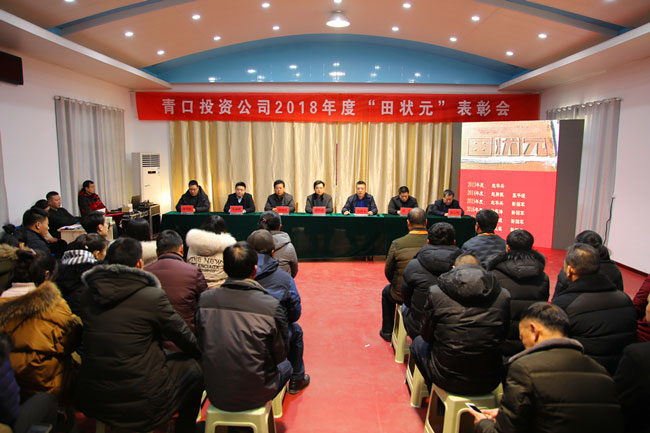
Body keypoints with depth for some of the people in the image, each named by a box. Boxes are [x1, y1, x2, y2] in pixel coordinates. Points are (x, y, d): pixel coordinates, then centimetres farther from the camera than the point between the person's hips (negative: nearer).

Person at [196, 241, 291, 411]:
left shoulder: (204, 299, -13)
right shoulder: (271, 306, -22)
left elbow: (203, 345, 3)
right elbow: (280, 355, -8)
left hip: (216, 396, 4)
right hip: (254, 397, -3)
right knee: (286, 365, 27)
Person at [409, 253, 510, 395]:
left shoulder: (436, 293, -10)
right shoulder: (503, 295, -4)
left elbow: (427, 337, 2)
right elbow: (502, 337, 10)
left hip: (447, 380, -2)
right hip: (488, 384, 3)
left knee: (418, 342, 26)